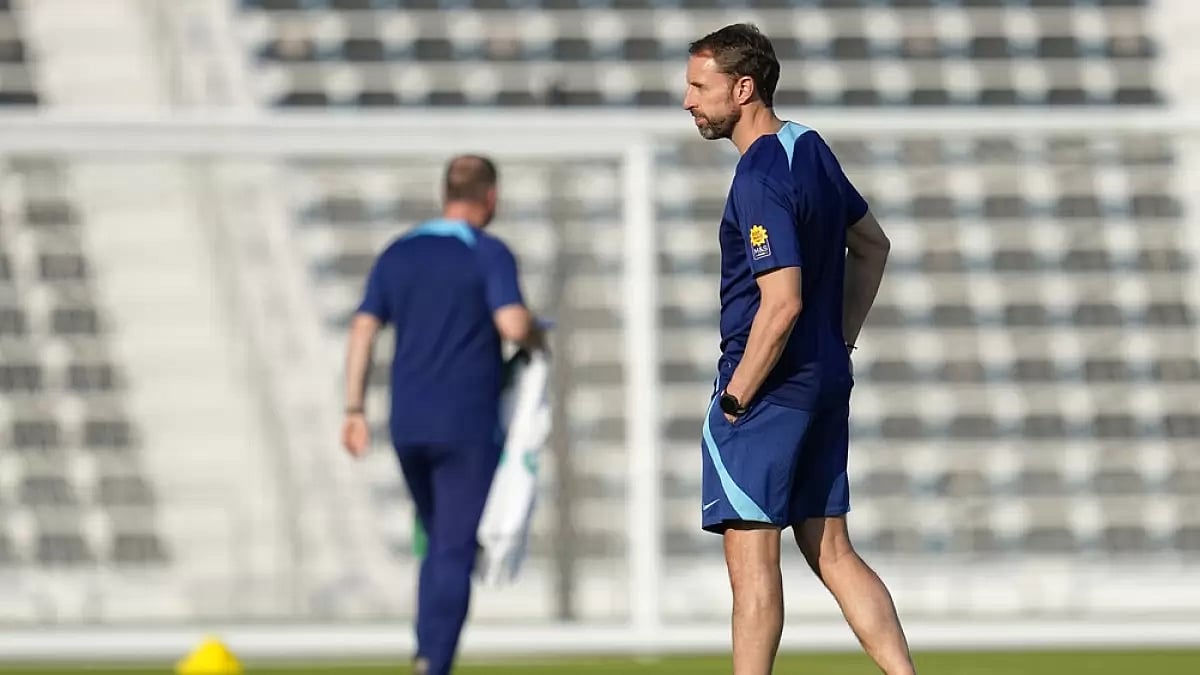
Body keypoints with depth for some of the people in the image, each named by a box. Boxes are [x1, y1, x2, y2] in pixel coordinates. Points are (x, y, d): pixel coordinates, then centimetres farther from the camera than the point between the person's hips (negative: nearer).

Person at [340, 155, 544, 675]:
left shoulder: (397, 254, 10)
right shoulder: (488, 254, -7)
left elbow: (363, 331, 5)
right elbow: (513, 324, -20)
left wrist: (354, 410, 6)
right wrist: (536, 337, 3)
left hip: (408, 427, 5)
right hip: (468, 426, -5)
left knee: (438, 544, 19)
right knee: (454, 553, -5)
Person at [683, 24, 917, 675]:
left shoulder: (760, 180, -18)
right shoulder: (810, 148, 12)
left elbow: (781, 303, -24)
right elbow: (871, 246, 24)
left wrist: (735, 397, -16)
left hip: (769, 386, -9)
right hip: (826, 379, 9)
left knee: (751, 555, -5)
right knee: (832, 552, 11)